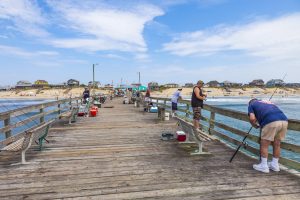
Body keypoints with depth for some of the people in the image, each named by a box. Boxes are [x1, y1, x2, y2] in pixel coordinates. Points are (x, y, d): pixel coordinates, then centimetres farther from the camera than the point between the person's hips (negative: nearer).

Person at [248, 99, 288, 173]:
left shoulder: (251, 105, 21)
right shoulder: (268, 102, 38)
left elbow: (252, 118, 5)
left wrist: (255, 126, 25)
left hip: (271, 122, -6)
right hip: (284, 120, 6)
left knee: (264, 145, 10)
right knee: (277, 144, 20)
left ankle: (264, 166, 17)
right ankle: (275, 165, 32)